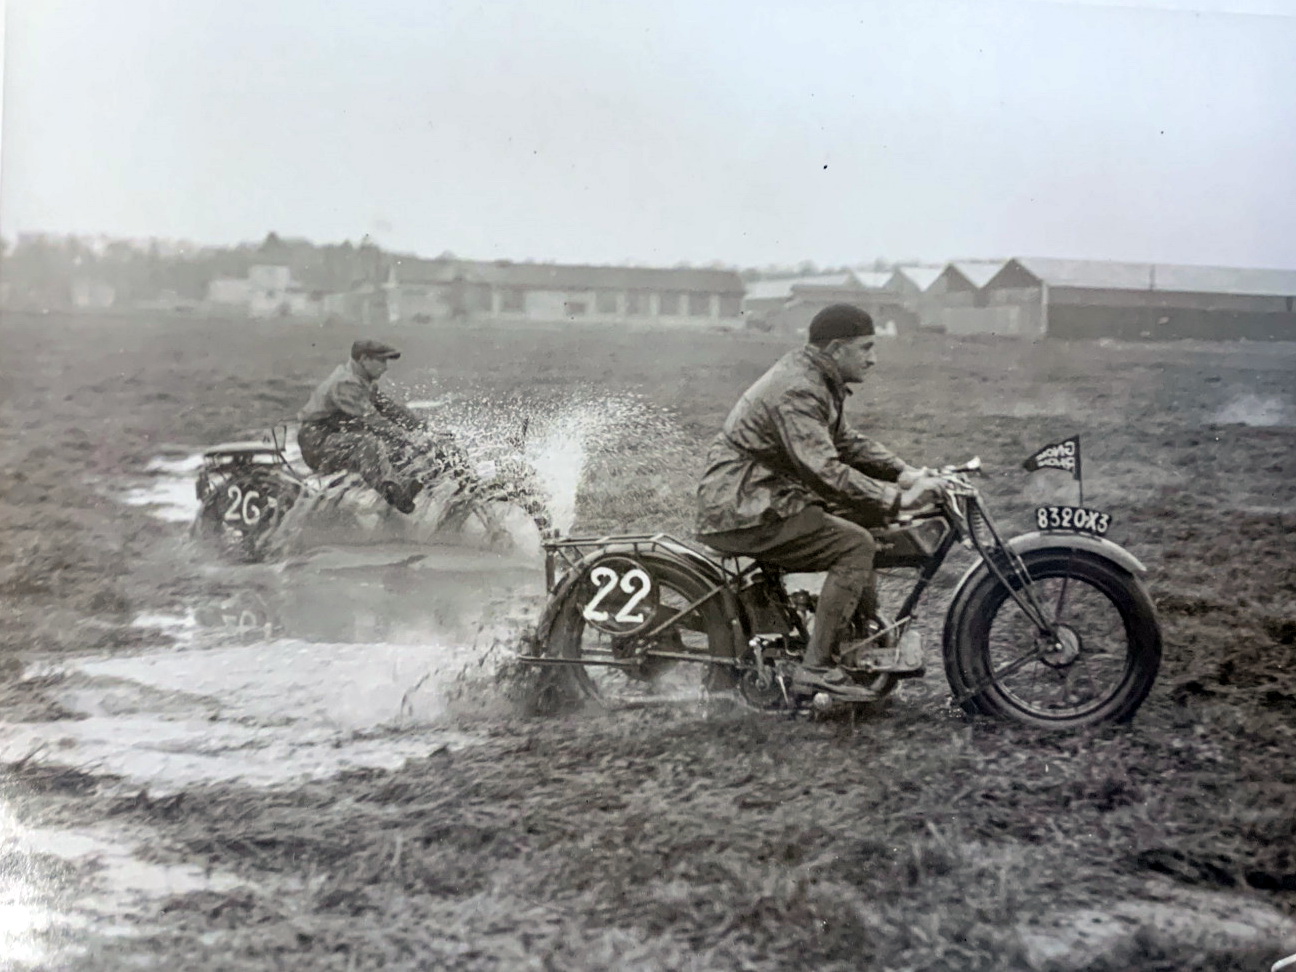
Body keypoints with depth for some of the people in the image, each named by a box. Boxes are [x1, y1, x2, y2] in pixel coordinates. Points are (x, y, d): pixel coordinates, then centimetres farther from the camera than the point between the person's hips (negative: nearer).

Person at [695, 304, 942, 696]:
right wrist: (897, 499, -28)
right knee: (856, 545, -18)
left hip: (761, 498, 11)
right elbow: (824, 473, -30)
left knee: (867, 514, 12)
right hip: (742, 514, -11)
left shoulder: (817, 379, 12)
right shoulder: (798, 391, -21)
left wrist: (905, 472, 3)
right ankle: (816, 668, -19)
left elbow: (846, 442, 18)